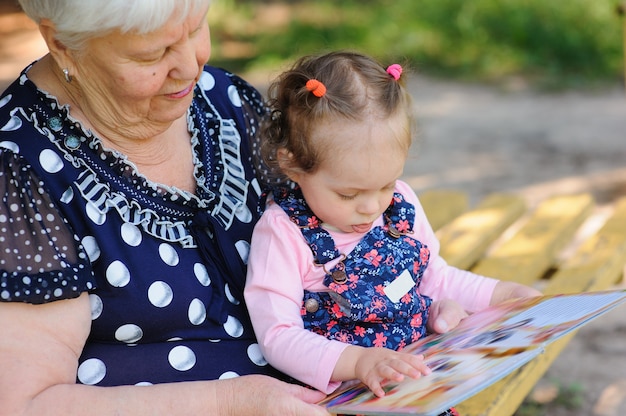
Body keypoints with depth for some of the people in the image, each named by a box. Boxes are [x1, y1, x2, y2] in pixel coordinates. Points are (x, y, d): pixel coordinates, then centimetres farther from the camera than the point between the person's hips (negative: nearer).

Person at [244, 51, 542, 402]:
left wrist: (503, 294, 11)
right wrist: (358, 361, -33)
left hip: (423, 369, 6)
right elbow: (277, 336, -19)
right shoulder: (283, 234, -14)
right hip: (339, 391, -6)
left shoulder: (400, 202, 4)